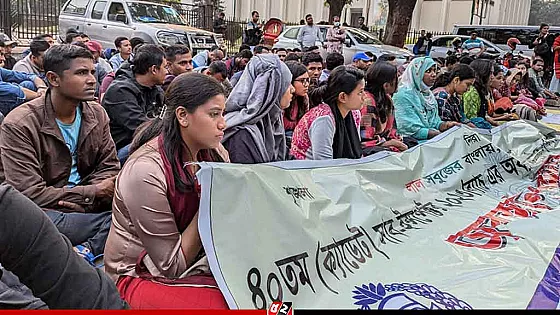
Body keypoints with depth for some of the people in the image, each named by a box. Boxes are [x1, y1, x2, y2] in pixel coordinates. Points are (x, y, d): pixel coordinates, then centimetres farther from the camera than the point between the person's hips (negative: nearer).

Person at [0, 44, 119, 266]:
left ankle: (86, 251, -24)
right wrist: (92, 193, -18)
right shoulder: (19, 124, -13)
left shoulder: (96, 114, 4)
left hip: (88, 206, 7)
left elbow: (109, 168, 5)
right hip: (44, 212, -6)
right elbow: (29, 193, -18)